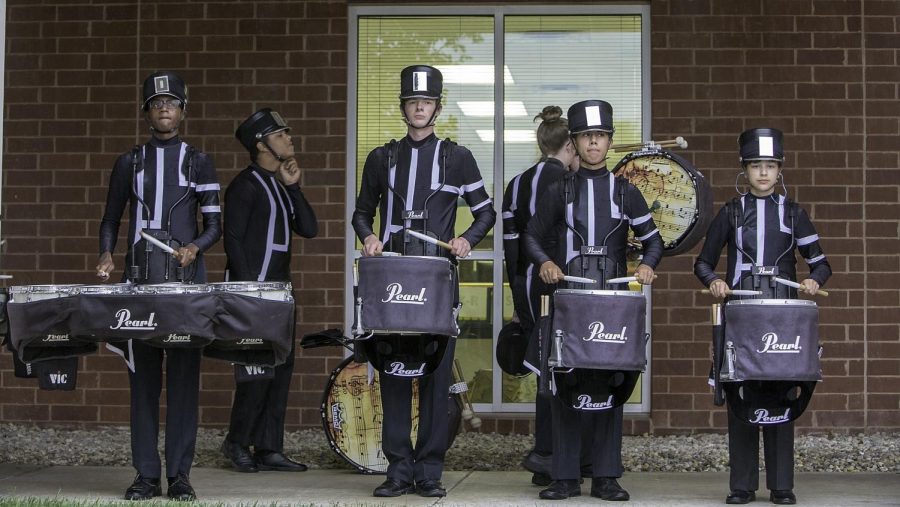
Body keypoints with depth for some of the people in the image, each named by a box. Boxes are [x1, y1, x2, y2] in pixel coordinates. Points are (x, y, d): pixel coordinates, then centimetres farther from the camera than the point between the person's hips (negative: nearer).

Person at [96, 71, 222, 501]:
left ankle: (179, 475, 1)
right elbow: (111, 220, 17)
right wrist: (106, 255, -2)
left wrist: (194, 248, -14)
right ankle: (146, 475, 6)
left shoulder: (198, 163, 8)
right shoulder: (128, 163, 13)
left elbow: (214, 225, 6)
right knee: (142, 376, 1)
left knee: (183, 376, -3)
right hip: (140, 279, 2)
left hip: (186, 278, -2)